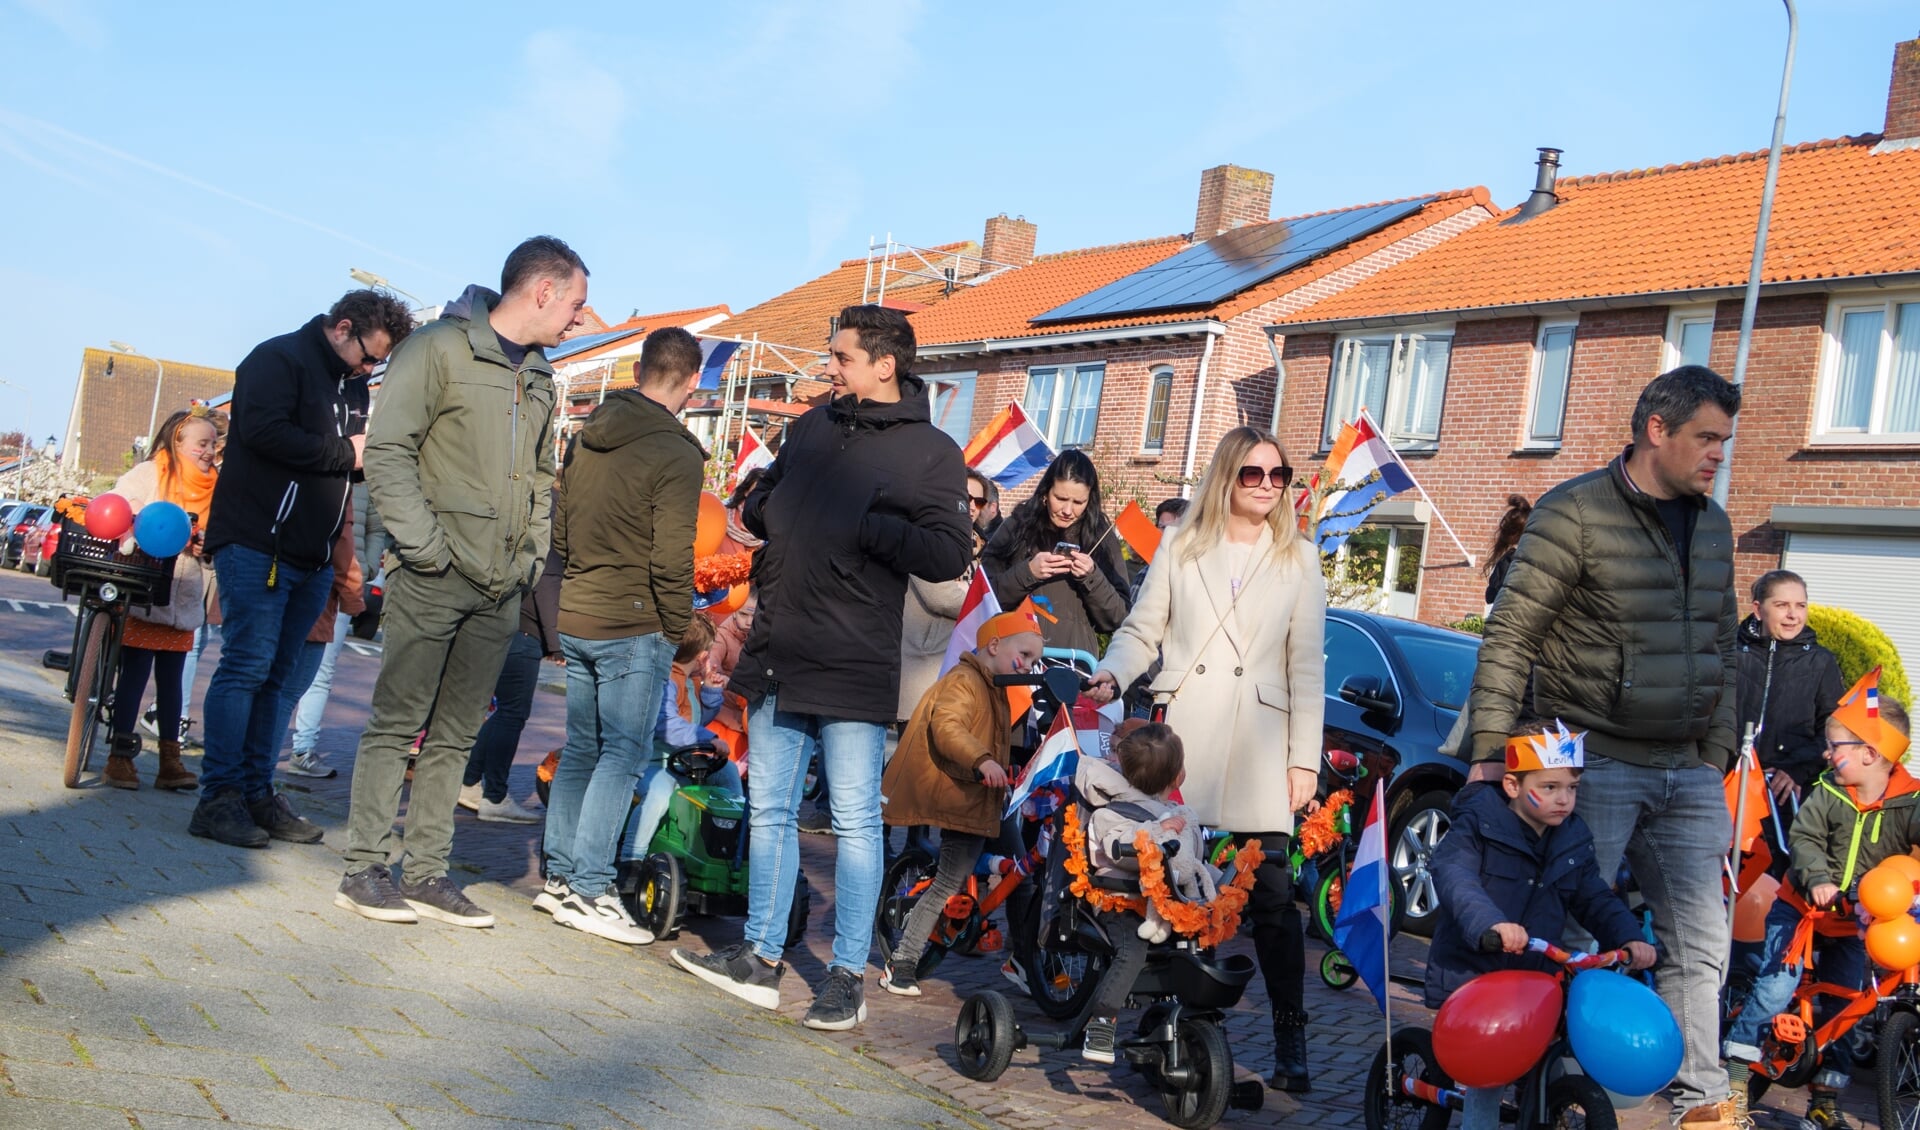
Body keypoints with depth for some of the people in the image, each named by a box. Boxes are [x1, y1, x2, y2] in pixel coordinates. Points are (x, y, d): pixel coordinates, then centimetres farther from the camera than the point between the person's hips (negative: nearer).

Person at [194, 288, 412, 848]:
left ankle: (257, 794, 11)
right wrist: (347, 453, -14)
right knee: (247, 665, -10)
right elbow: (264, 430, -21)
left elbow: (357, 458, 25)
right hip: (257, 544, -8)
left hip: (312, 554, 8)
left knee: (276, 674, 8)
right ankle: (219, 797, -6)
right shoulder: (279, 358, -6)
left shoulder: (353, 383, 20)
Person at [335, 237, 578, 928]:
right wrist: (424, 545, -16)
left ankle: (426, 872, 14)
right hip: (435, 579, -7)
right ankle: (365, 868, 5)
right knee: (398, 723, -2)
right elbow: (387, 452, -10)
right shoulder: (441, 348, -5)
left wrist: (531, 555, 11)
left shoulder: (540, 378, 18)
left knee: (456, 734, 8)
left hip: (500, 588, 7)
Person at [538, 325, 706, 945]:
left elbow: (560, 530, 16)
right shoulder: (675, 453, -14)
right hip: (635, 625, -7)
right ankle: (589, 890, -3)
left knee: (581, 749, 15)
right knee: (623, 754, -2)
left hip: (574, 619, 7)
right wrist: (680, 629, -5)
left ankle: (559, 875, 20)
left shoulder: (589, 434, 9)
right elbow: (672, 560, -17)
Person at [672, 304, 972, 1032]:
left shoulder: (930, 451, -4)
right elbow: (759, 506, 24)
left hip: (853, 669, -6)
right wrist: (761, 509, 1)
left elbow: (949, 556, -13)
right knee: (769, 810, 11)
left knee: (855, 820, 0)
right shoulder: (813, 426, 14)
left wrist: (866, 526, -18)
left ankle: (849, 975, 9)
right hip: (778, 657, 7)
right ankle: (761, 958, 21)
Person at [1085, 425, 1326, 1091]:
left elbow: (1306, 667, 8)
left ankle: (1290, 1037, 4)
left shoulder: (1298, 559, 11)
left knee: (1271, 891, -4)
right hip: (1181, 736, 1)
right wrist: (1112, 673, -12)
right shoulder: (1181, 547, 11)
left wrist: (1305, 759, 1)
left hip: (1259, 746, 0)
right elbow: (1141, 631, 10)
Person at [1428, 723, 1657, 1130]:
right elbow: (1453, 873, -29)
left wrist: (1629, 936, -6)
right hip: (1472, 974, -5)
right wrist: (1490, 922, -46)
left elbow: (1594, 897, 14)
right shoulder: (1479, 825, -12)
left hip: (1535, 978, 6)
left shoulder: (1573, 840, 8)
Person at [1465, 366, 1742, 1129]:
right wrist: (1491, 750, -14)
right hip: (1595, 765, -6)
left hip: (1688, 774, 6)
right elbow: (1510, 636, -11)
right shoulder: (1575, 514, -9)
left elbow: (1721, 647, 20)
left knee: (1700, 943, 9)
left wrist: (1717, 754, 15)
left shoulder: (1712, 524, 13)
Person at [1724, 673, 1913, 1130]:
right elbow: (1804, 838, -17)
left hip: (1855, 922, 1)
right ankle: (1736, 1071, -3)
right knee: (1776, 987, -14)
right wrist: (1817, 879, -35)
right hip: (1802, 906, -1)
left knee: (1840, 1008, 8)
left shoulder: (1910, 801, -13)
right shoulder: (1828, 792, -11)